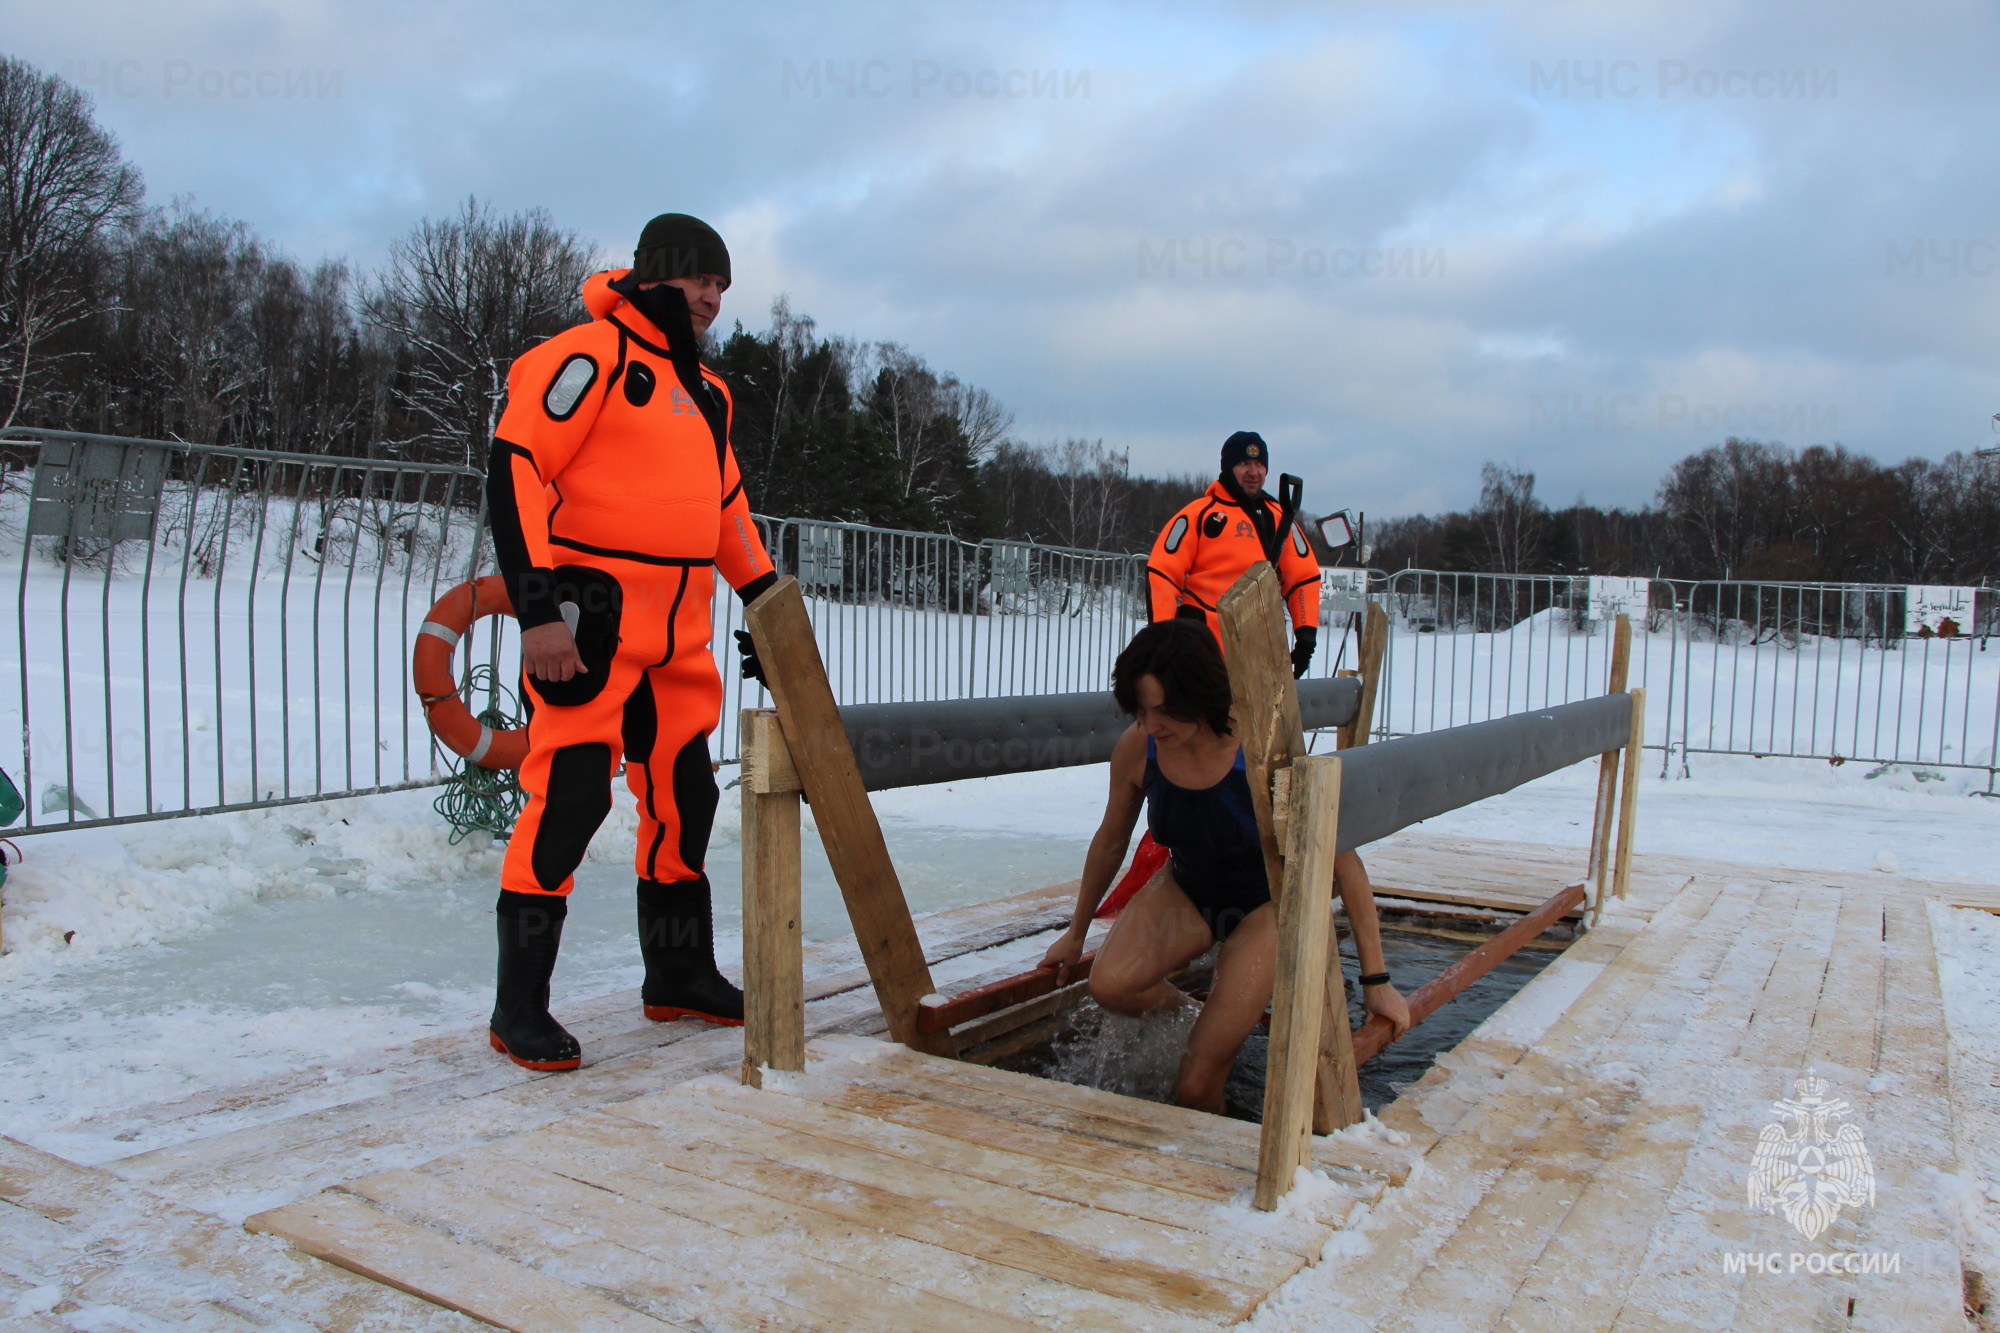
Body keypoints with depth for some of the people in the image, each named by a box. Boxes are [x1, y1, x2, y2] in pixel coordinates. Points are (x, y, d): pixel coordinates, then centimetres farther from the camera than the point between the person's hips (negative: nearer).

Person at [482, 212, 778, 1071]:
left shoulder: (705, 390, 19)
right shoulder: (590, 355, -7)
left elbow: (723, 499, 29)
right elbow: (514, 472, -15)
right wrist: (537, 608, -22)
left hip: (679, 631, 8)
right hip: (590, 617, -8)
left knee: (684, 797, 12)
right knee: (569, 795, -10)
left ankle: (679, 976, 27)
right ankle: (518, 1008, 4)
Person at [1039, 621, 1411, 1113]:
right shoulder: (1136, 749, -20)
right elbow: (1111, 842, 0)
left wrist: (1376, 980, -19)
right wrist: (1076, 934, 12)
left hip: (1264, 905, -3)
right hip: (1185, 892, 4)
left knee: (1196, 1086, -8)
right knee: (1108, 986, -27)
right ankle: (1182, 1010, 8)